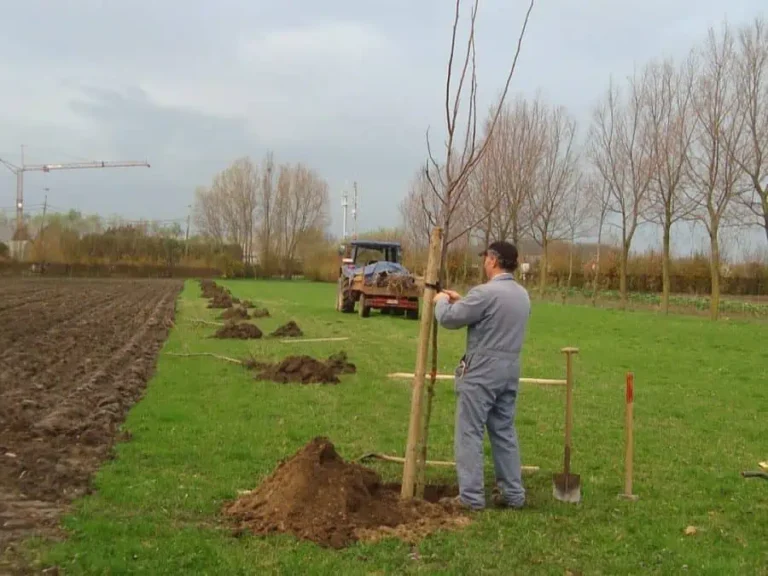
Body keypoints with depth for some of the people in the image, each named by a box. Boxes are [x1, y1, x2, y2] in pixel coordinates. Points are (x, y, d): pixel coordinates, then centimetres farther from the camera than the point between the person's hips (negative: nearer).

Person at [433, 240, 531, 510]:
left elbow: (449, 319, -11)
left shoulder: (486, 292, -18)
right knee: (504, 431, 15)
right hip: (509, 370, 8)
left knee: (470, 432, -1)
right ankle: (513, 493, 19)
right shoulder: (522, 295, 11)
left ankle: (471, 496, 0)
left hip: (482, 370, -8)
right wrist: (461, 300, 26)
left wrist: (441, 301, 10)